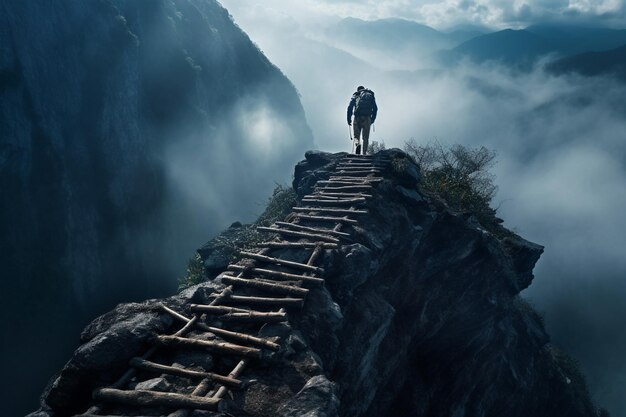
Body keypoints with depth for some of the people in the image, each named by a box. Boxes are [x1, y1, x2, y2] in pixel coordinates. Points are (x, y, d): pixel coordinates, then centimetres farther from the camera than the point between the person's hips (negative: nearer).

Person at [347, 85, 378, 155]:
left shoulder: (355, 96, 17)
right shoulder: (371, 95, 20)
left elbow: (350, 107, 4)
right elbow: (375, 108, 10)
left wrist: (349, 119, 5)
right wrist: (373, 119, 14)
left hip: (357, 117, -1)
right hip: (367, 118, 1)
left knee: (356, 136, 6)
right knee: (365, 138, 6)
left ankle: (358, 144, -25)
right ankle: (364, 154, -1)